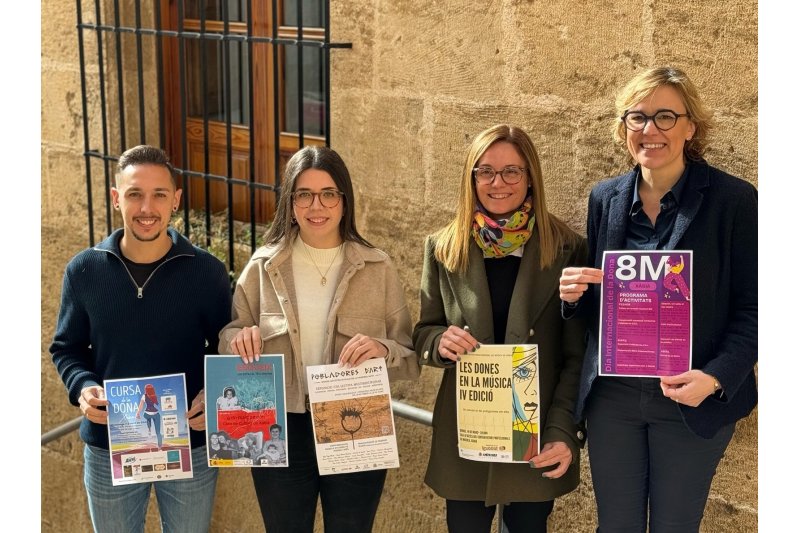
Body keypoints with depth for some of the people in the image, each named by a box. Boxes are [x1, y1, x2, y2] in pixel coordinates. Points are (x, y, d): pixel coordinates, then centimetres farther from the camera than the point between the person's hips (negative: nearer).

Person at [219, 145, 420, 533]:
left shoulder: (378, 269, -3)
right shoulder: (262, 267, -1)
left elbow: (411, 359, 0)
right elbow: (228, 341, 8)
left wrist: (382, 351, -21)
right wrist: (239, 338, -15)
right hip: (280, 433, 1)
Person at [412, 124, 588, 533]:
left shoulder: (565, 249, -5)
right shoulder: (444, 249, 0)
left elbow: (577, 356, -5)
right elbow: (423, 334, 7)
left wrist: (564, 433, -15)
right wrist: (441, 341, -17)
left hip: (536, 436, -1)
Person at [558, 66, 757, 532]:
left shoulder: (734, 199, -10)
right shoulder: (605, 197, 3)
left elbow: (751, 309, -7)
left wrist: (717, 377, -21)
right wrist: (574, 294, -10)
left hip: (692, 403, -3)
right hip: (612, 396, 3)